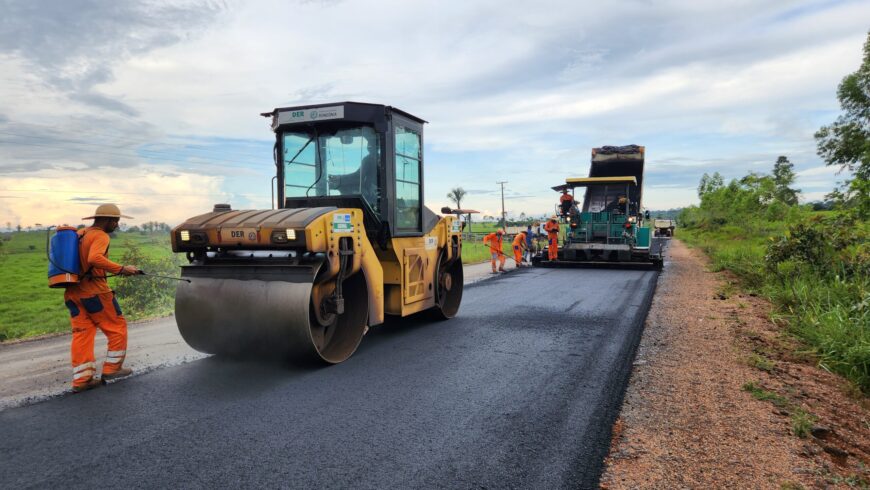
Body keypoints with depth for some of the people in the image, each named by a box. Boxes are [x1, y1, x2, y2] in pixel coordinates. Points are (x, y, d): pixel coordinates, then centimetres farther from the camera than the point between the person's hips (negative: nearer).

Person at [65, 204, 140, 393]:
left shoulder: (79, 234, 16)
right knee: (117, 328, 6)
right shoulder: (100, 236, -11)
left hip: (73, 292, 8)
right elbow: (94, 258, -29)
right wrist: (121, 269, -29)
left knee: (82, 334, 7)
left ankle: (82, 379, 6)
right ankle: (112, 368, 10)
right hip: (94, 290, -8)